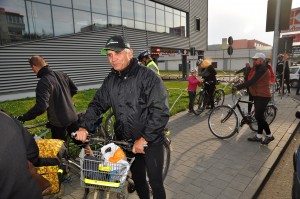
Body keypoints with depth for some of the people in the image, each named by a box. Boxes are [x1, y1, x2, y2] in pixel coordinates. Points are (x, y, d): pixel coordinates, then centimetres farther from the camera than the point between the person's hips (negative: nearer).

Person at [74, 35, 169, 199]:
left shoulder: (148, 76, -17)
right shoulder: (110, 80, 3)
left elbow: (161, 111, -21)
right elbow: (97, 104, 6)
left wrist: (144, 139, -21)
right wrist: (84, 126, -8)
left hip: (151, 141, -5)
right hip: (127, 142, 5)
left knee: (155, 183, 8)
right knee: (137, 179, 21)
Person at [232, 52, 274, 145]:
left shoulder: (262, 69, -18)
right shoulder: (258, 69, 17)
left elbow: (251, 82, -28)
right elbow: (251, 81, 13)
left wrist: (237, 87, -31)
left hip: (262, 97, -10)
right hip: (258, 96, 10)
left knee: (259, 117, -7)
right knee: (259, 116, 13)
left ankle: (269, 135, 10)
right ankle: (259, 136, 21)